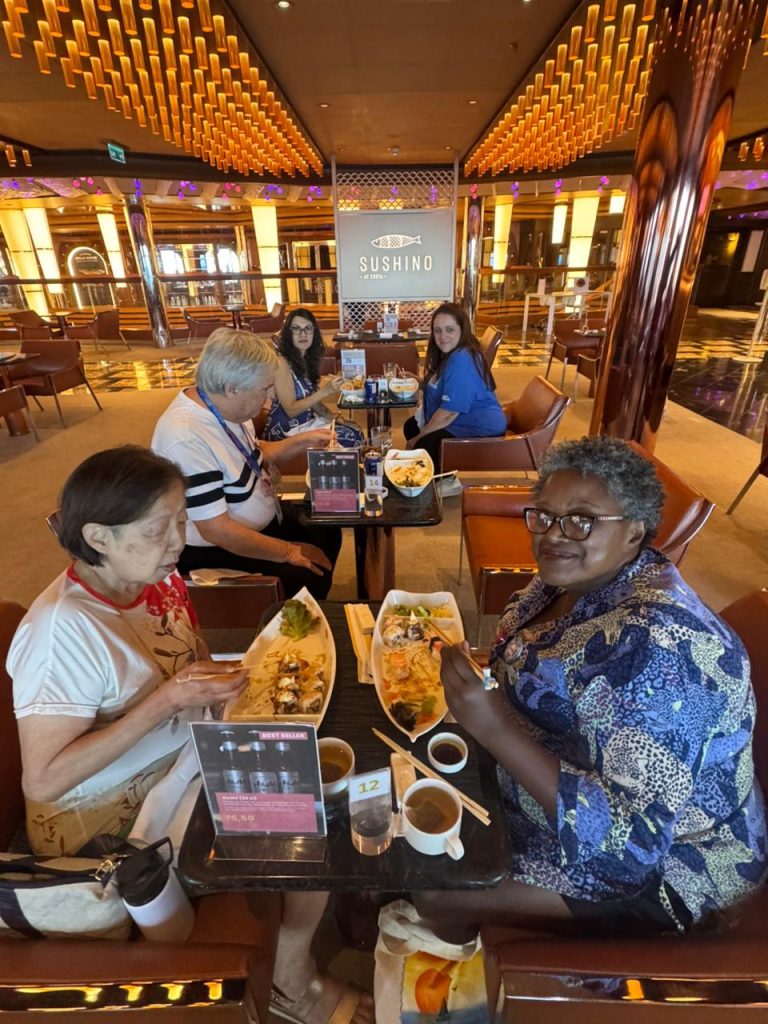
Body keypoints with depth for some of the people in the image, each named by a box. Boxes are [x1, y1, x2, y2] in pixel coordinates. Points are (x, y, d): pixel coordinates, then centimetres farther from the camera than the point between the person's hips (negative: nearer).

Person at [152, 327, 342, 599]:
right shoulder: (186, 438, -33)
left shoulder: (226, 407, -5)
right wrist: (289, 552, -22)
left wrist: (302, 441, 1)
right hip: (215, 548, -9)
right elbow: (216, 530, -30)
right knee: (305, 580, -20)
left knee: (327, 533, 13)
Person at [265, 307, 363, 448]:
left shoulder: (307, 359, 7)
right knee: (349, 439, -13)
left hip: (307, 422, 8)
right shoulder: (281, 362, -17)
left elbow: (313, 402, 10)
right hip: (285, 431, -8)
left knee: (355, 432, -2)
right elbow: (291, 410, -20)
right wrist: (325, 391, -25)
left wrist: (335, 418, -4)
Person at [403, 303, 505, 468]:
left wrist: (418, 438, -16)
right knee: (410, 426, 15)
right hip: (464, 420, 11)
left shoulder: (461, 361, -25)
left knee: (423, 447, -24)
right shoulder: (449, 354, 7)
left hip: (481, 430, -11)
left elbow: (449, 413, -26)